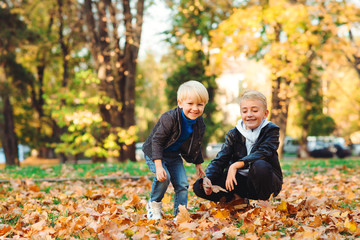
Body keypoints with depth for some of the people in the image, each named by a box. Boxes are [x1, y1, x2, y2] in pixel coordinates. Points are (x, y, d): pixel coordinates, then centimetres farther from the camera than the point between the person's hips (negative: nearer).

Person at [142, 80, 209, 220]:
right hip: (155, 153, -6)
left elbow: (196, 146, 10)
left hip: (174, 156, 6)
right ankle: (154, 205, -1)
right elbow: (157, 140, -27)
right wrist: (159, 166, -32)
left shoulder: (199, 125, -9)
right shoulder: (169, 119, -31)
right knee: (163, 177, -26)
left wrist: (198, 164, 15)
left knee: (183, 184, -4)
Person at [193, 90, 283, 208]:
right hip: (241, 181, 3)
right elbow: (220, 159, -7)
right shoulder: (233, 134, 1)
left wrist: (236, 165, -37)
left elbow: (263, 153, -25)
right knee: (198, 187, -13)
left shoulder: (271, 130, -7)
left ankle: (264, 202, -14)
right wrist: (207, 178, -27)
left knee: (259, 165, -40)